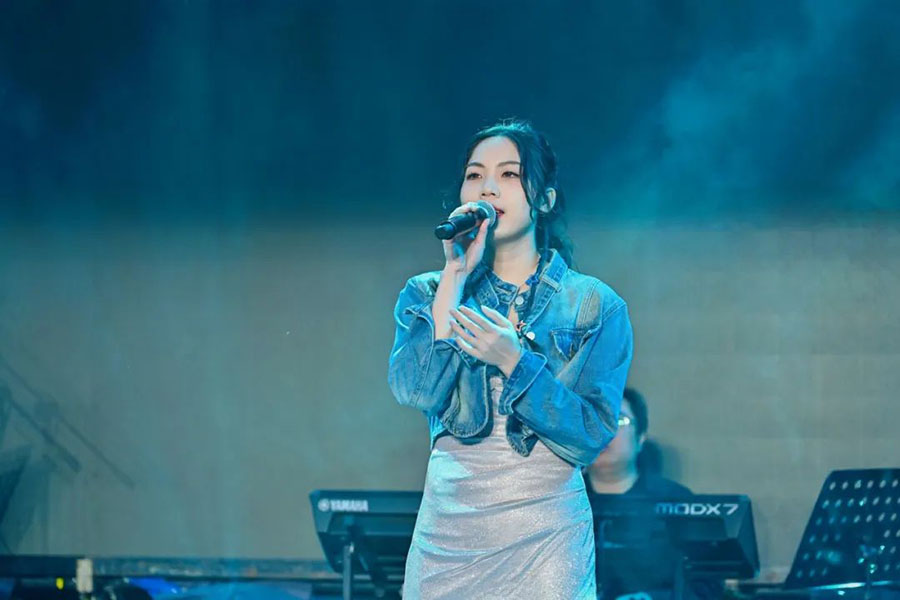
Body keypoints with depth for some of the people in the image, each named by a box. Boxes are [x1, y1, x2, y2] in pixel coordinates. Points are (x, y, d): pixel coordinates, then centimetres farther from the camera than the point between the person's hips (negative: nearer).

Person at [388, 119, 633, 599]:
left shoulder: (596, 306, 1)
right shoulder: (427, 294, 7)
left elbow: (592, 437, -8)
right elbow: (417, 391, -11)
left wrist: (513, 361, -19)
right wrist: (456, 276, -11)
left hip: (546, 539, -1)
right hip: (447, 538, 1)